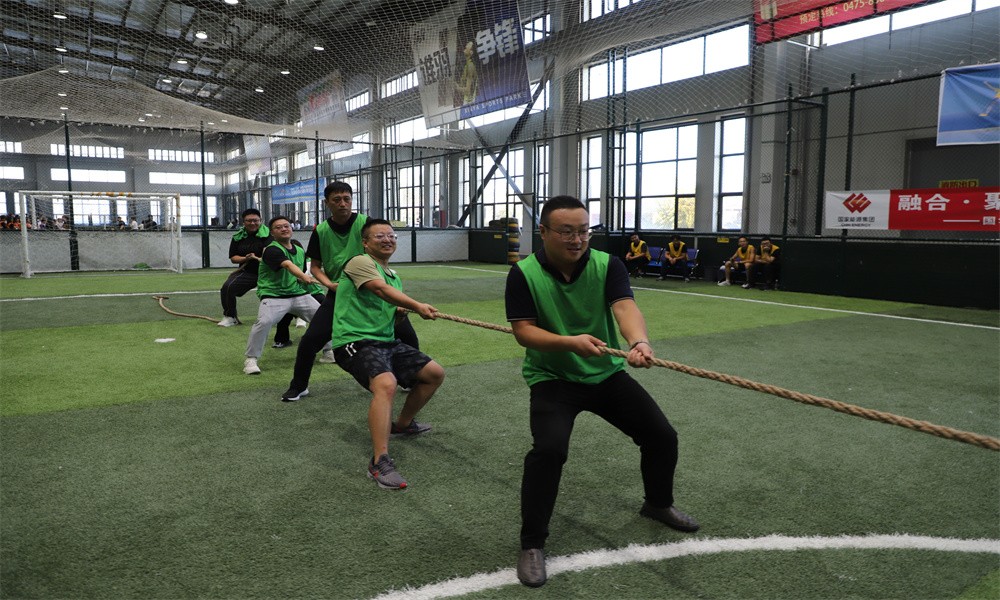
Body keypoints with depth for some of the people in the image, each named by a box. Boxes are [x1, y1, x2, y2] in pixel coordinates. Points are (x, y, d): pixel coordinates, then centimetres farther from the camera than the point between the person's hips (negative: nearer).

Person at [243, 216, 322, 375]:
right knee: (264, 322, -29)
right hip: (273, 295, -7)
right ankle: (251, 359, -11)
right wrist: (305, 277, -49)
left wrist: (304, 280, 12)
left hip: (299, 293, 7)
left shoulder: (298, 246, 10)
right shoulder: (271, 250, -15)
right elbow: (288, 265, -34)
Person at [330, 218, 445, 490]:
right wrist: (417, 306, -34)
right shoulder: (360, 262, -8)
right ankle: (379, 463, -35)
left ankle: (402, 424, 31)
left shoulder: (393, 274, 19)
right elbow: (381, 289, -25)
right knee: (386, 383, -35)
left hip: (387, 340, 9)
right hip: (356, 341, -9)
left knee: (435, 373, 10)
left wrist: (402, 311, 3)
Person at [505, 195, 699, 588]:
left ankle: (658, 504, 36)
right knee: (549, 449, -27)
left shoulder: (607, 265, -10)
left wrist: (639, 342, -49)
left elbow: (625, 308, -27)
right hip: (552, 378, -3)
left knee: (662, 436, 5)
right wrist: (571, 342, -36)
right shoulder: (524, 274, -14)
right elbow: (523, 332, -19)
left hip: (606, 373, 4)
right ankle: (531, 545, -7)